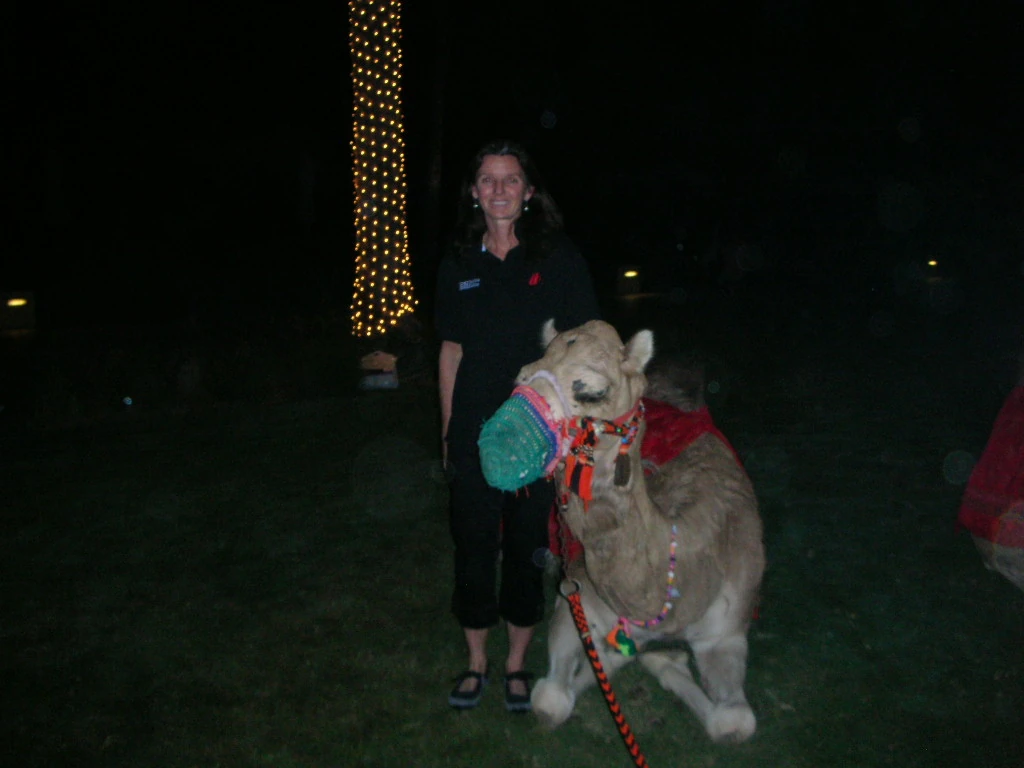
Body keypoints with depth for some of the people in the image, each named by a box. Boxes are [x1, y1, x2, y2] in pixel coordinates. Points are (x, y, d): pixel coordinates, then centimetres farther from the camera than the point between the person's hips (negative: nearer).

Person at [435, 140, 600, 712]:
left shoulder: (559, 259, -3)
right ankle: (476, 662, 30)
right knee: (474, 547, 10)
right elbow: (451, 351, 11)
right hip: (474, 435, 2)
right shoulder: (459, 265, 5)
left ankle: (518, 664, 29)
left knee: (527, 548, 9)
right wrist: (448, 426, 10)